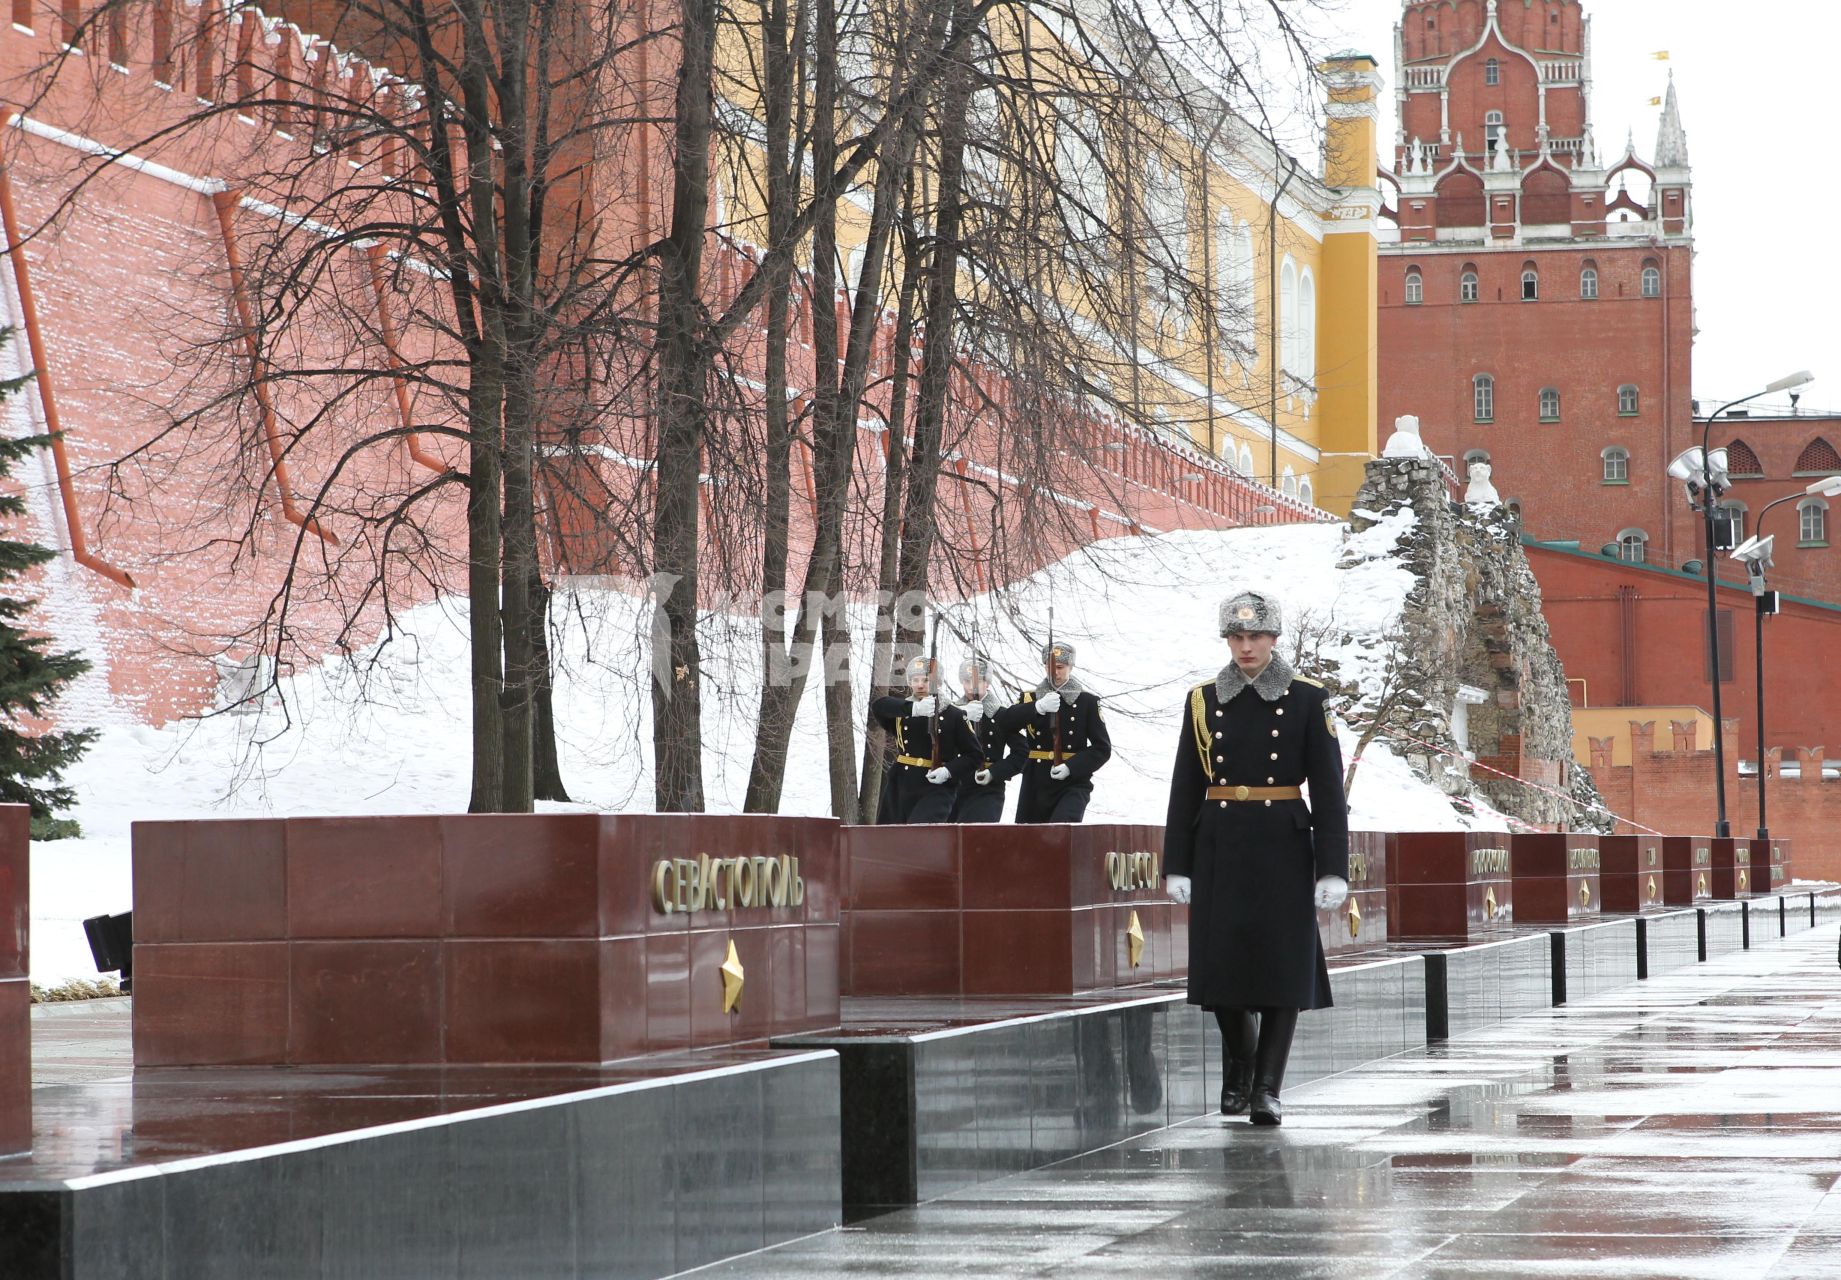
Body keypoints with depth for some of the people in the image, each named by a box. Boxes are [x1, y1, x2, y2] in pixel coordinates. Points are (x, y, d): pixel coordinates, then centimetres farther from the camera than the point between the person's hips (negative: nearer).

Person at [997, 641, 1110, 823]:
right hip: (1036, 785, 3)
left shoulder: (1087, 702, 4)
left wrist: (1071, 767, -14)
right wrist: (1038, 707, -25)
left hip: (1073, 784, -3)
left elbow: (1102, 748, 2)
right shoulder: (1030, 699, 10)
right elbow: (1004, 722, -9)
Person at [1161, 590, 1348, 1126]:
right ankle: (1238, 1071, 27)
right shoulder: (1203, 701, 6)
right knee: (1223, 963, 4)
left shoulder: (1306, 699, 0)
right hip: (1219, 849, 2)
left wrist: (1333, 869, -8)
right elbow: (1185, 789, 7)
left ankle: (1267, 1088, 0)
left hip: (1283, 846, -2)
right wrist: (1177, 865, 3)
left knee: (1282, 967, -5)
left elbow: (1328, 789, -2)